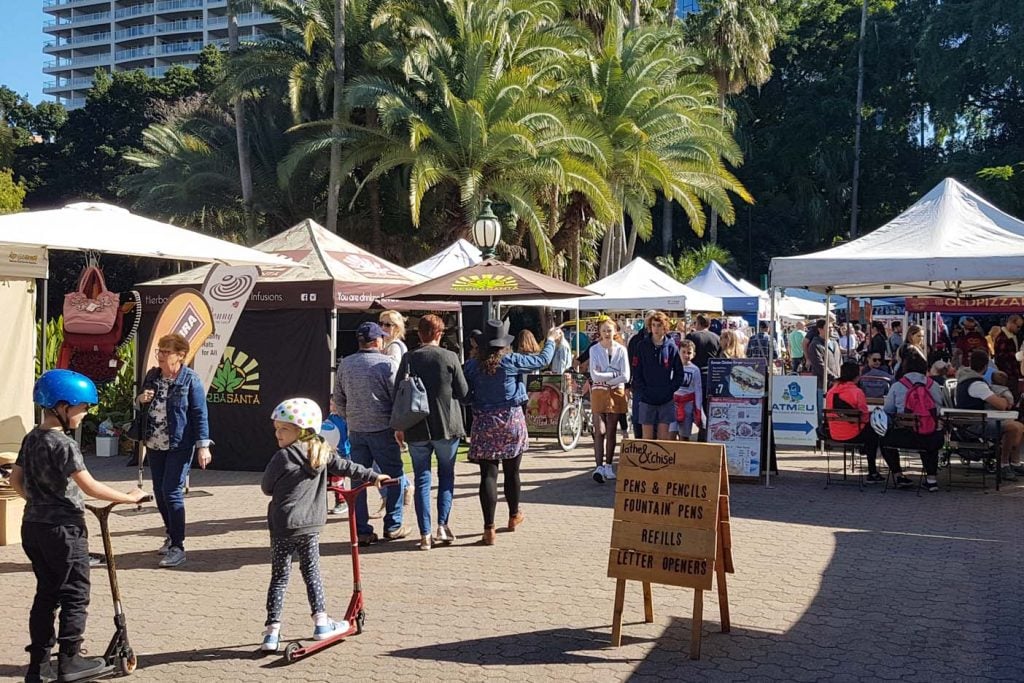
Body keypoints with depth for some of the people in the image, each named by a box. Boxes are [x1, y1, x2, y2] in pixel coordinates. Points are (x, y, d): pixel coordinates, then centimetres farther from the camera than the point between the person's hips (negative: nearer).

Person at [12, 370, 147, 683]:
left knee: (46, 593, 15)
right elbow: (89, 486, -23)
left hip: (32, 525, 8)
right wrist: (129, 498, -17)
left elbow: (15, 480, 14)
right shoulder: (64, 444, -19)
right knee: (75, 594, 4)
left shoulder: (31, 439, 7)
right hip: (63, 528, -8)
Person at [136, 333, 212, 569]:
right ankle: (171, 535, 31)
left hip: (180, 445, -7)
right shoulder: (152, 376, 6)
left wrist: (203, 446, -16)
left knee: (172, 493, -11)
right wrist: (141, 400, -5)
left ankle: (177, 547, -5)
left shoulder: (190, 380, -11)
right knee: (159, 493, 13)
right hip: (155, 444, 7)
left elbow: (200, 414, -11)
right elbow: (141, 405, 20)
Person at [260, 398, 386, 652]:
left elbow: (266, 487, -3)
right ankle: (321, 622, 17)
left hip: (283, 527, -4)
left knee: (279, 577, 3)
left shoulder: (282, 458, -11)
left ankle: (272, 631, 4)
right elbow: (346, 467, 13)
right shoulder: (322, 453, 4)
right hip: (311, 526, 4)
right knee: (311, 572, 16)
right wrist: (373, 476, 26)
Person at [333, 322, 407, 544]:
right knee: (394, 476, 8)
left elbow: (338, 400, 12)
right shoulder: (387, 364, -9)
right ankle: (393, 526, 10)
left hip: (356, 431, 5)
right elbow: (398, 398, -9)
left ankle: (361, 530, 9)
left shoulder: (345, 364, 6)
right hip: (382, 429, -4)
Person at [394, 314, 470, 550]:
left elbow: (398, 392, -3)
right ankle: (442, 524, 5)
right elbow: (463, 392, -3)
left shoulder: (409, 358, -3)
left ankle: (425, 534, 5)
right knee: (446, 474, 15)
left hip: (417, 429, 1)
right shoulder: (450, 357, -7)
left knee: (422, 480, 7)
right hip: (447, 426, -1)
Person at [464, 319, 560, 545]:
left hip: (484, 424, 0)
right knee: (512, 472, 17)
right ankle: (514, 516, 36)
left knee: (488, 475, -1)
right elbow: (542, 360, 5)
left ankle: (489, 528, -7)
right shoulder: (512, 361, -7)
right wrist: (551, 340, 21)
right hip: (512, 421, 0)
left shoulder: (472, 366, -4)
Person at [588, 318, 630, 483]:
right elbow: (594, 375, -9)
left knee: (611, 432, 7)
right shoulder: (594, 349, 0)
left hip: (616, 393, 1)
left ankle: (608, 466, 17)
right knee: (599, 431, -9)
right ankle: (599, 467, -13)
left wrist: (604, 378, -10)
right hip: (599, 393, -1)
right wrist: (614, 374, -10)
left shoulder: (621, 350, 1)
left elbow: (625, 377, -5)